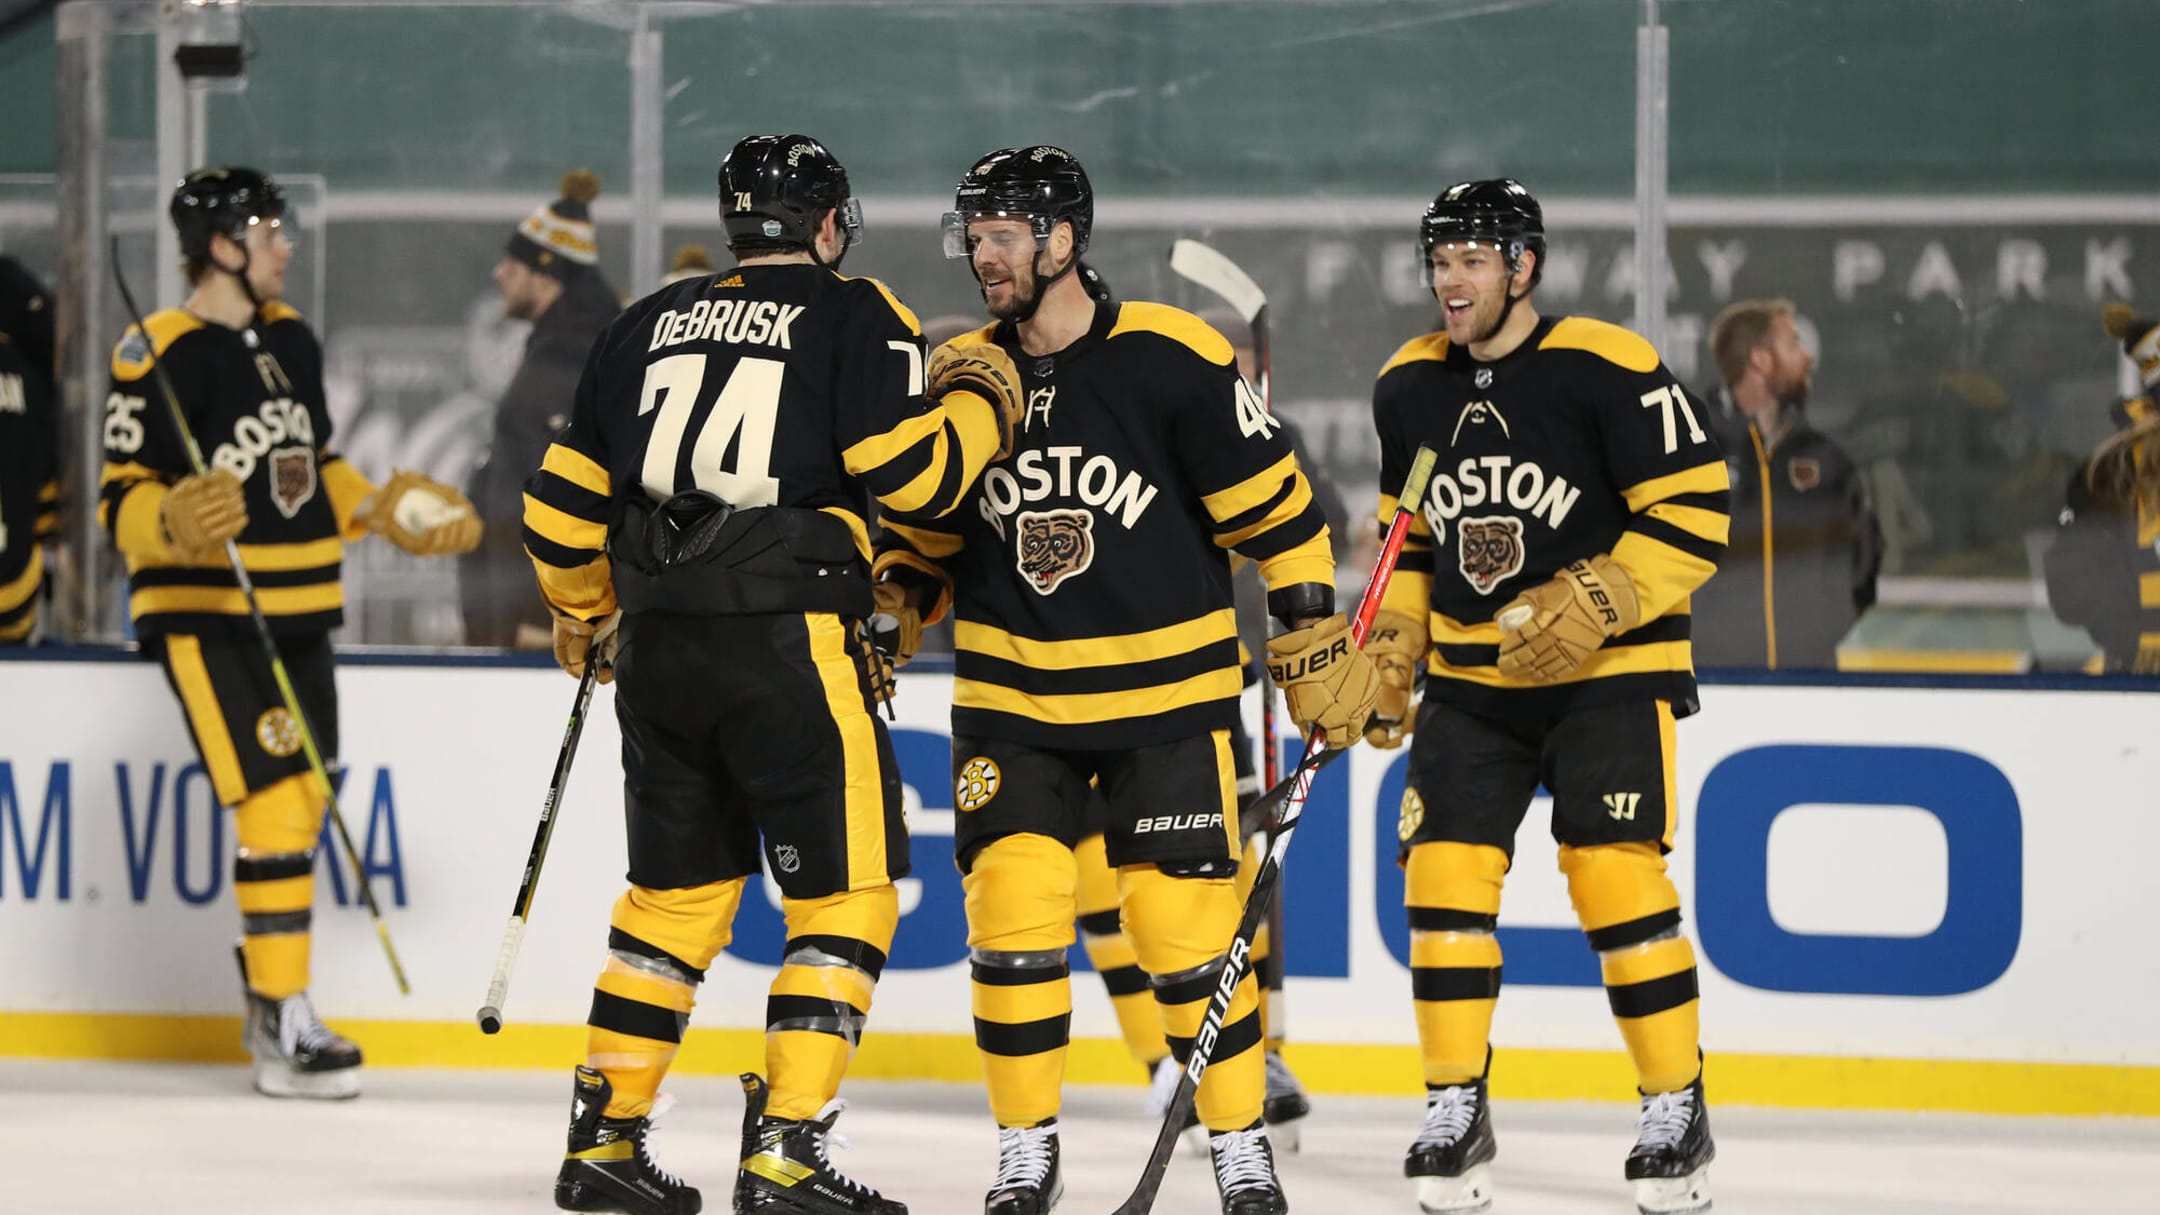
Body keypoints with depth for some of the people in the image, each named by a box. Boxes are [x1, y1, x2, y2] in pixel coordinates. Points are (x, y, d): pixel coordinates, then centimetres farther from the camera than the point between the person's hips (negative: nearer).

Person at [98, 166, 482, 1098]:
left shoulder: (291, 340, 12)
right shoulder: (158, 357, -13)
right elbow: (121, 500, -14)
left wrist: (391, 513, 12)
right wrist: (177, 521, -34)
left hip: (297, 614, 8)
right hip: (202, 615, -8)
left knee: (302, 802, 11)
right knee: (274, 804, -15)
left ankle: (266, 996, 25)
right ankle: (284, 1029, -13)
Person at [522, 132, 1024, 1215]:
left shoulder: (650, 323, 14)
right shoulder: (852, 317, -1)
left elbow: (563, 502, 17)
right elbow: (910, 472, -12)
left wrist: (581, 615, 34)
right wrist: (978, 403, 8)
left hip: (658, 650, 6)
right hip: (789, 644, -6)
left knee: (678, 890, 18)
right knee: (844, 899, 2)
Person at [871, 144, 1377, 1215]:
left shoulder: (1171, 360, -12)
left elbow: (1272, 503, -6)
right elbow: (922, 526, 15)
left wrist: (1315, 639, -6)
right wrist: (892, 610, 0)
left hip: (1167, 693, -3)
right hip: (1010, 697, 3)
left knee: (1187, 922, -4)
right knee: (1010, 913, -8)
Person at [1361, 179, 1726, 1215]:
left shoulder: (1607, 370, -14)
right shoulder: (1407, 387, 5)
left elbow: (1694, 511, -14)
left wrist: (1596, 604, -24)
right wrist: (1388, 656, 8)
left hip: (1608, 672, -5)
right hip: (1470, 681, 5)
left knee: (1617, 879, -12)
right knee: (1443, 875, -5)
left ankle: (1676, 1114, 0)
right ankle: (1455, 1114, 5)